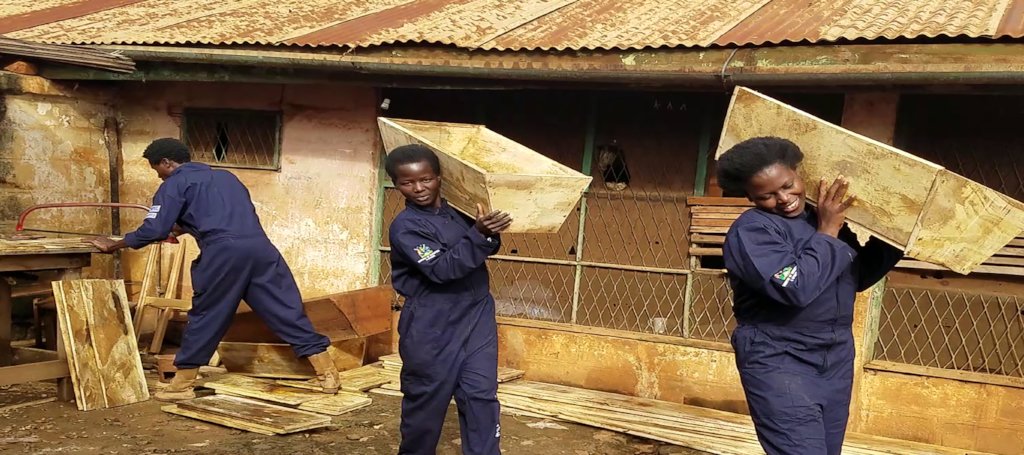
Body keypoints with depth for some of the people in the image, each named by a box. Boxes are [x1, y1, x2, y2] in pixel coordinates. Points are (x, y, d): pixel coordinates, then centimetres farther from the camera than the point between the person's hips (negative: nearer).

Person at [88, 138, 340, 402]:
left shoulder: (175, 183, 12)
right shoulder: (225, 176, 32)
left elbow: (154, 230, 5)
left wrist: (114, 245, 19)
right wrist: (182, 228, 54)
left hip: (223, 253, -5)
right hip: (260, 246, 5)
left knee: (205, 316, 9)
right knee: (286, 311, 6)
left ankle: (182, 384, 19)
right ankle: (328, 374, 5)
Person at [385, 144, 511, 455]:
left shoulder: (460, 210, 7)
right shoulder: (405, 226, -12)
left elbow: (484, 251, 20)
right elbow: (441, 269, -23)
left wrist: (491, 232, -3)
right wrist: (480, 234, -32)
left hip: (477, 319, 5)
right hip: (432, 330, -5)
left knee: (481, 395, 2)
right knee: (426, 400, 9)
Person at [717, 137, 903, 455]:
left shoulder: (826, 218, 10)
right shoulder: (751, 229, -14)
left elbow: (859, 276, 21)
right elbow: (796, 288, -26)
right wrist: (827, 233, -15)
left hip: (836, 360, 8)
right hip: (779, 362, -7)